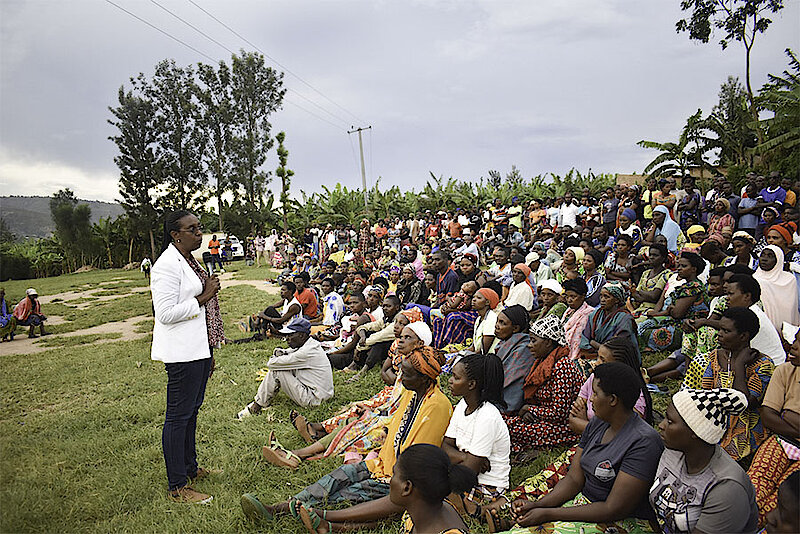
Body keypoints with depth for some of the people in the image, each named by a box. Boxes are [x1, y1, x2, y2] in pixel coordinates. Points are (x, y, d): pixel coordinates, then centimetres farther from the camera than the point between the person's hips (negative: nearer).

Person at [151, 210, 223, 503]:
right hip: (182, 353, -10)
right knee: (178, 416, -2)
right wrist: (202, 298, -18)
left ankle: (190, 468, 33)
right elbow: (166, 313, -23)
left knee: (192, 410, 19)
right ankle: (177, 487, 7)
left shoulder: (189, 261, 16)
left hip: (199, 348, 10)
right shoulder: (167, 265, -15)